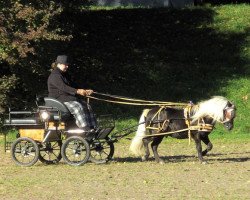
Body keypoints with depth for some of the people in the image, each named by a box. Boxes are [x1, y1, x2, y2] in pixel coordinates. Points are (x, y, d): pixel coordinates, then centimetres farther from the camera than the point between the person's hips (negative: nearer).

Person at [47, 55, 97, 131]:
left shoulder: (65, 75, 23)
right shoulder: (54, 76, -11)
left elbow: (73, 86, 23)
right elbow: (63, 87, -26)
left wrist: (85, 91, 8)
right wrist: (77, 91, -35)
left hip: (70, 98, 10)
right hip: (59, 100, -10)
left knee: (87, 106, -7)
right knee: (78, 108, -30)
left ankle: (93, 128, -14)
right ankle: (86, 129, -36)